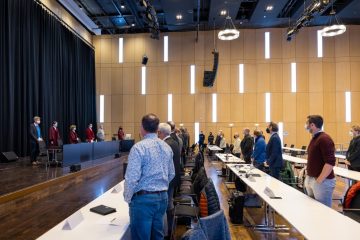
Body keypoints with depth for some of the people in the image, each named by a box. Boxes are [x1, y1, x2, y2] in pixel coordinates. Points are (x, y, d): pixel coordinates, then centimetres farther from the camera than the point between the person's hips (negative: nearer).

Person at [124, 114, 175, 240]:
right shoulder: (167, 147, 5)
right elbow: (171, 174, 12)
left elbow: (132, 178, -18)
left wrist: (128, 198, -3)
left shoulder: (139, 147, -15)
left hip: (143, 198, -6)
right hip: (163, 197, 6)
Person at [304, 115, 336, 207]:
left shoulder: (324, 139, -17)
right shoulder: (314, 138, 12)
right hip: (311, 180, 9)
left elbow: (330, 162, -23)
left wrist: (319, 181, -20)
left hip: (322, 181, -9)